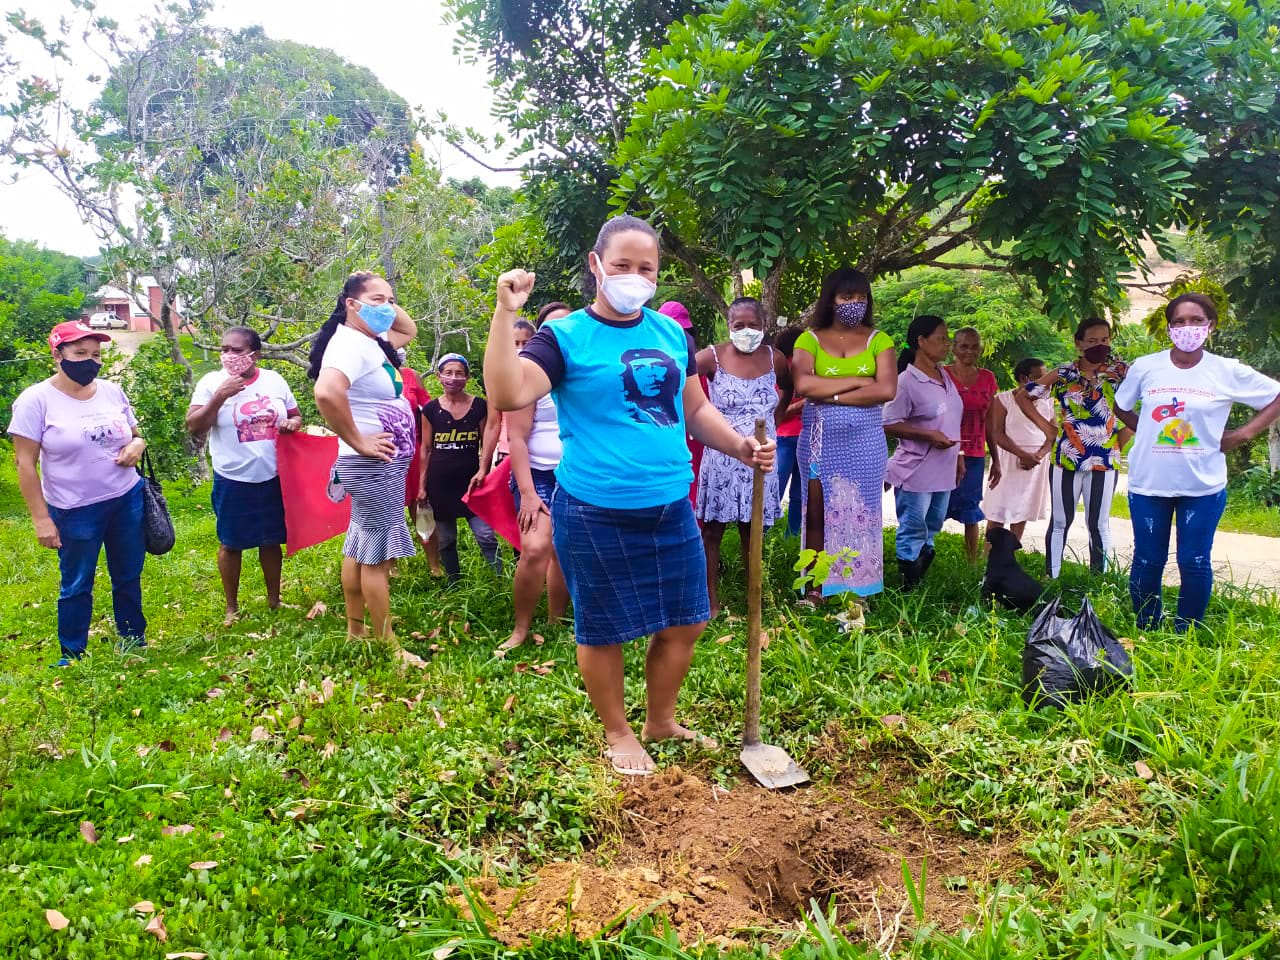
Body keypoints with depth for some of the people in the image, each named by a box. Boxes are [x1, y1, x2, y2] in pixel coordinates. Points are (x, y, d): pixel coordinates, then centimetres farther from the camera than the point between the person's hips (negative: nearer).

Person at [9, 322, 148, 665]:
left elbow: (135, 434, 16)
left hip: (128, 501, 4)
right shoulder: (36, 400, -11)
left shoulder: (112, 391, 2)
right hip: (75, 511, -4)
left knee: (129, 578, 15)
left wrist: (137, 444, -10)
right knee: (77, 585, 9)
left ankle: (133, 642, 32)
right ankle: (72, 657, 26)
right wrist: (41, 519, -14)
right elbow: (25, 463, -11)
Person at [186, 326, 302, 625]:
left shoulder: (274, 380, 2)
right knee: (231, 544, 10)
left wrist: (293, 423, -10)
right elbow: (194, 427, -12)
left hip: (273, 478, 2)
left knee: (272, 541, 14)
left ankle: (274, 599, 30)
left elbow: (295, 414, 14)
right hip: (232, 481, -2)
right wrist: (220, 397, -24)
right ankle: (232, 607, 24)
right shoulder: (212, 382, -6)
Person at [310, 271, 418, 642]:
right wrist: (358, 443, -26)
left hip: (382, 466, 10)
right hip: (375, 466, -10)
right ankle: (387, 645, 7)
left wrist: (388, 306, 10)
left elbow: (409, 331, 29)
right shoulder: (349, 343, -19)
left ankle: (355, 631, 29)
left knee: (360, 547, 16)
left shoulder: (370, 341, 10)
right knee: (378, 555, -2)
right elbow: (327, 392, -37)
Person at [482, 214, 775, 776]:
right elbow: (508, 395, -23)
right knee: (603, 632, 8)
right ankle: (618, 734, 32)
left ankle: (661, 721, 37)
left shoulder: (672, 335, 9)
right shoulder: (566, 337, -8)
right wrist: (505, 314, -27)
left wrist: (742, 447, 6)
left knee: (685, 623, 14)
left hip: (670, 508, 6)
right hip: (596, 515, -6)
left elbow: (695, 408, 19)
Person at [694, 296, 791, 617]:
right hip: (721, 457, -3)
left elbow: (790, 389, 21)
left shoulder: (774, 359, 1)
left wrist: (774, 419, 10)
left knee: (752, 530, 13)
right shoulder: (714, 357, -10)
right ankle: (711, 598, 11)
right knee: (712, 529, 2)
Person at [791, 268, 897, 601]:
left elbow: (887, 390, -9)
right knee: (818, 512, 1)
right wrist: (857, 380, -12)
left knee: (860, 511, 4)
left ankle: (859, 589, 11)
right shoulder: (810, 339, 3)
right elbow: (803, 385, -15)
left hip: (865, 439, 1)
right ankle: (816, 588, 8)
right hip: (820, 438, -1)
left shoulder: (878, 340, 5)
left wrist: (832, 396, -12)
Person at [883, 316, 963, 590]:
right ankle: (909, 588, 10)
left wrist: (958, 457, 18)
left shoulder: (945, 377, 9)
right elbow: (890, 424, -16)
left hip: (943, 472, 8)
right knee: (913, 532, 1)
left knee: (931, 532, 17)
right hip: (915, 472, -8)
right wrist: (928, 435, -24)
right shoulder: (906, 381, -15)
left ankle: (920, 585, 29)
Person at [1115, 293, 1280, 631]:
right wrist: (1148, 432, 4)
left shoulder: (1228, 371, -5)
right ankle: (1146, 632, 23)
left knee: (1194, 564, 3)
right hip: (1148, 483, 1)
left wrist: (1243, 433, -4)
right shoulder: (1145, 367, -1)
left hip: (1203, 486, -1)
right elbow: (1121, 407, 16)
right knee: (1147, 561, 7)